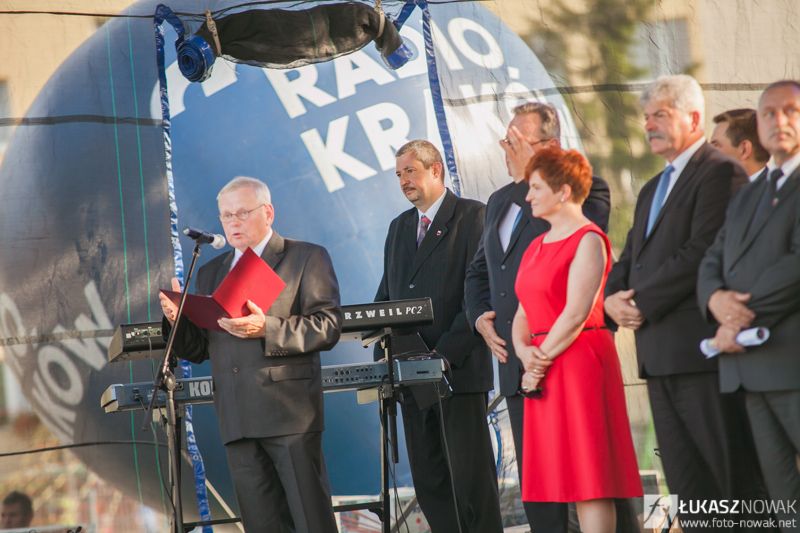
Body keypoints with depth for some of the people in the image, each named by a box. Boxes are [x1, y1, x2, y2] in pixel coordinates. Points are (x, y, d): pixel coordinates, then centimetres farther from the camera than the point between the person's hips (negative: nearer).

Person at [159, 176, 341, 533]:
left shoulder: (307, 259, 5)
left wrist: (267, 329, -20)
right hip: (237, 420, 5)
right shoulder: (210, 273, 21)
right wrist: (177, 319, -3)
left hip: (289, 411, -5)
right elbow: (197, 350, 18)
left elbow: (328, 328, -7)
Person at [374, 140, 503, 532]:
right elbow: (386, 295, 20)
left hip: (459, 370, -7)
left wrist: (446, 353, -17)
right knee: (428, 482, 6)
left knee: (471, 477, -6)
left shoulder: (472, 217, -4)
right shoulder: (399, 227, 19)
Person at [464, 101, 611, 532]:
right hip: (517, 364, 7)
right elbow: (479, 271, 27)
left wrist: (530, 176, -17)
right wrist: (479, 317, 9)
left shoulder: (586, 189, -3)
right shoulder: (500, 202, 20)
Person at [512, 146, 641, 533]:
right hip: (545, 368, 8)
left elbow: (575, 314, -16)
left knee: (591, 474, -8)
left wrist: (541, 360, -12)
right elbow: (524, 312, 15)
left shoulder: (588, 240, -8)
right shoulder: (537, 246, 18)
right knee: (572, 473, 7)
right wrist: (524, 353, -4)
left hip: (579, 361, -8)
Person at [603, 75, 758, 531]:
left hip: (701, 346, -9)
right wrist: (613, 297, 0)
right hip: (660, 353, 9)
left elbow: (702, 253, -17)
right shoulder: (653, 190, 23)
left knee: (733, 478, -8)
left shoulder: (720, 173, -7)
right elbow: (630, 259, 22)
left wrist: (642, 303, -14)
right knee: (687, 483, 8)